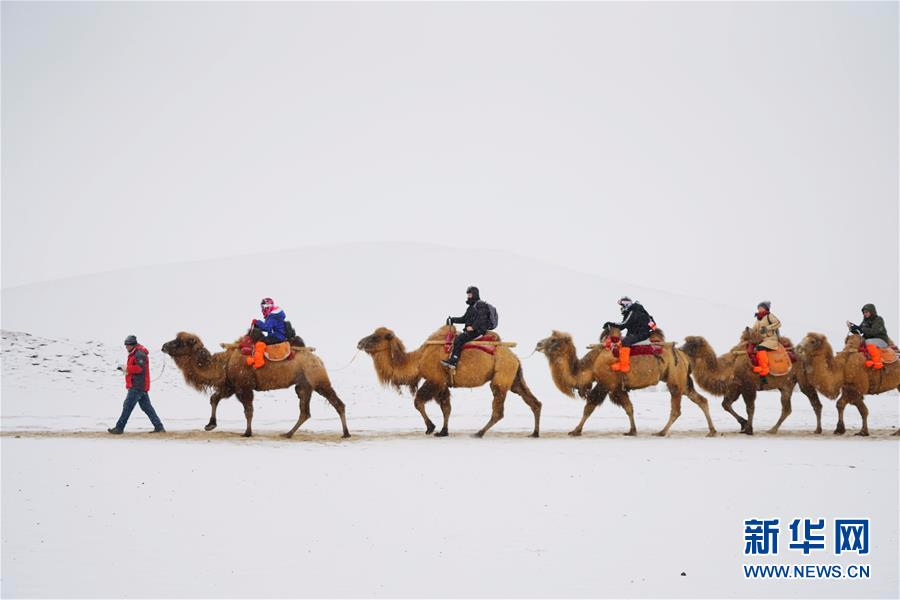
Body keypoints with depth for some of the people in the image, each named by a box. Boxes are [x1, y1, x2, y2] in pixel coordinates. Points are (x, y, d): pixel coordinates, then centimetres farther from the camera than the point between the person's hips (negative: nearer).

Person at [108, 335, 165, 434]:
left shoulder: (139, 354, -14)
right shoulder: (135, 353, 20)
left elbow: (139, 368, -23)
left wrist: (127, 368, -14)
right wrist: (125, 368, 7)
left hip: (137, 386, -11)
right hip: (141, 386, 11)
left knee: (127, 406, -6)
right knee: (146, 407, 9)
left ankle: (119, 428, -3)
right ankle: (159, 427, 7)